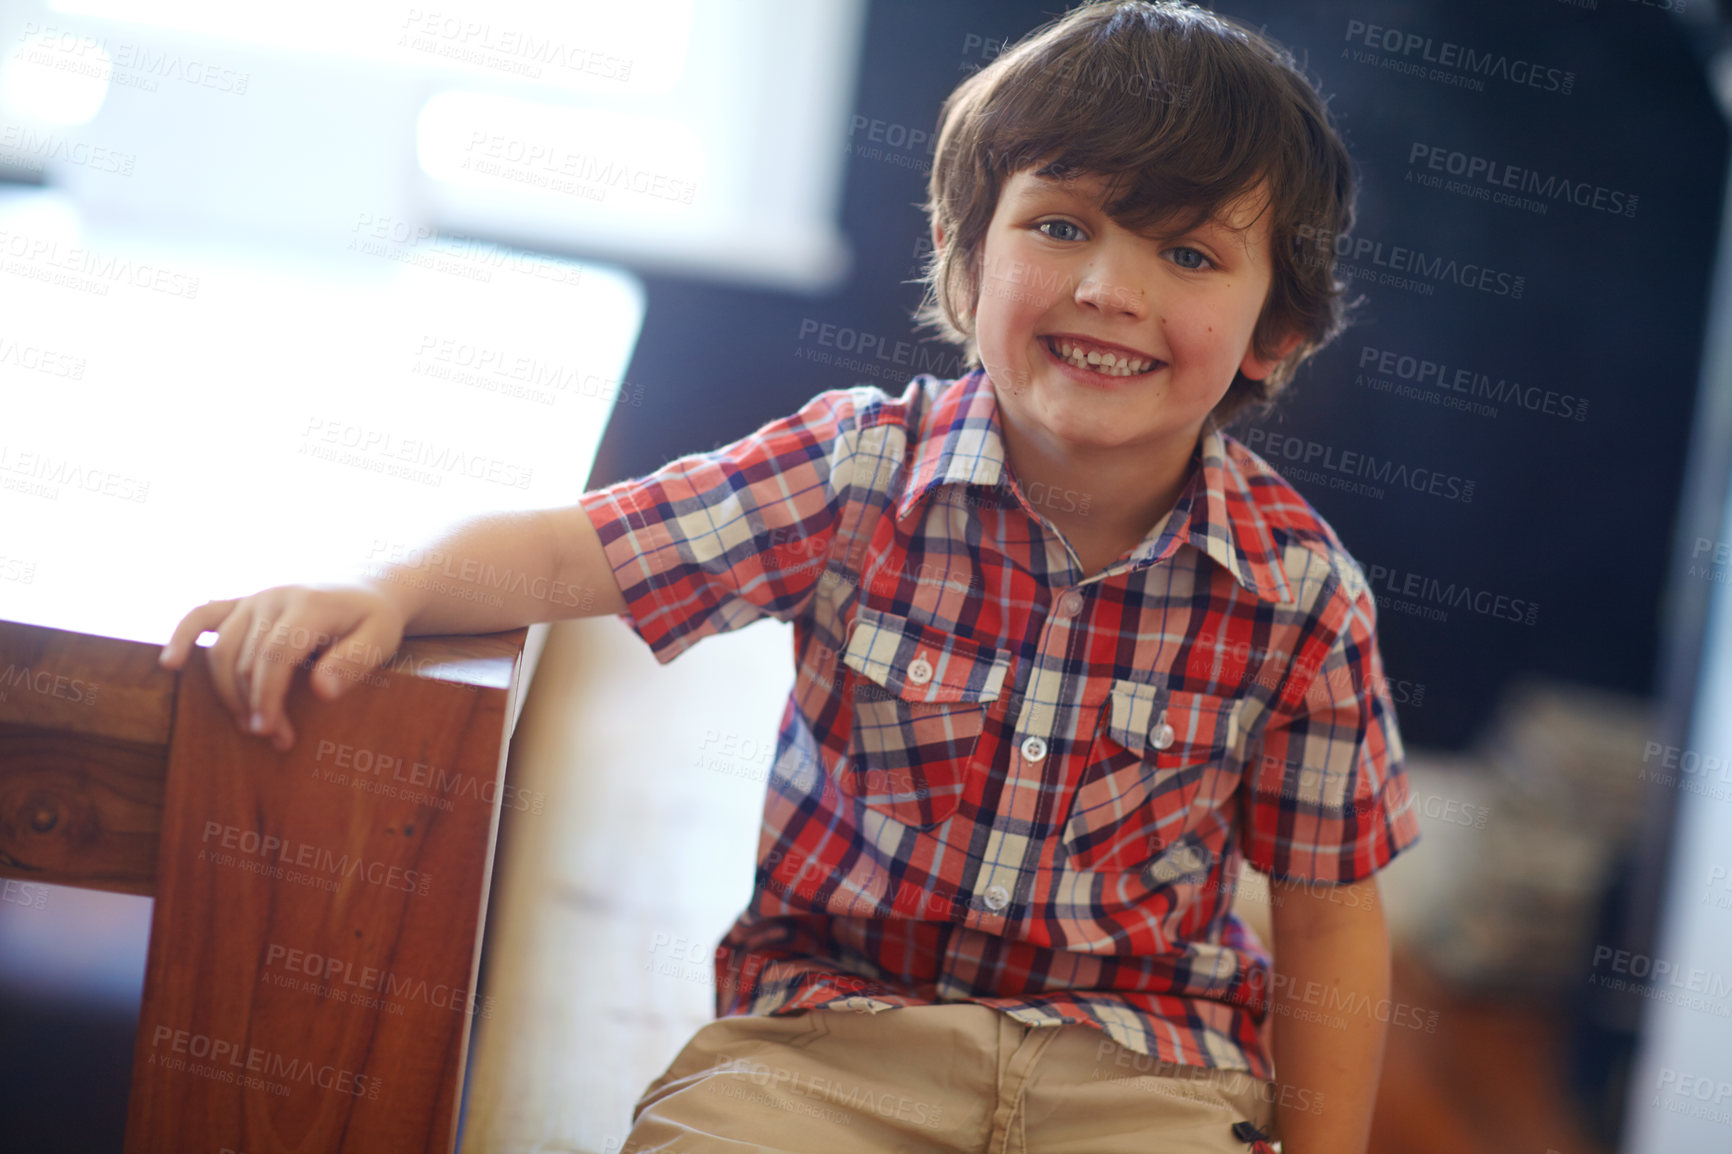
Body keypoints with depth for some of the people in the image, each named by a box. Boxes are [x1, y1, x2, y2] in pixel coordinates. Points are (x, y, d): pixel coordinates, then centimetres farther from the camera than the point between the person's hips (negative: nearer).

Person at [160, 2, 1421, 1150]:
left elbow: (1330, 922, 3)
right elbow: (566, 548, -7)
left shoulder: (1303, 592, -6)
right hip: (834, 1021, 0)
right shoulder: (866, 465, -7)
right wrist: (383, 591, -26)